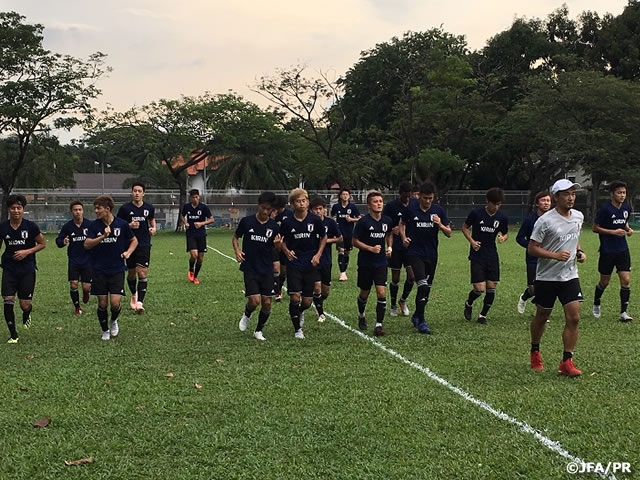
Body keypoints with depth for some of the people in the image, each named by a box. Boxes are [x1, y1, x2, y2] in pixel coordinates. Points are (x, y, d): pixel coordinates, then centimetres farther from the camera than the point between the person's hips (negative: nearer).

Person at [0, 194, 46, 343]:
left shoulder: (30, 226, -8)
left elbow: (42, 244, 2)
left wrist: (27, 252, -12)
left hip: (27, 270, -1)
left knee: (25, 305, -1)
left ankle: (27, 314, 39)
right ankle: (13, 334, 5)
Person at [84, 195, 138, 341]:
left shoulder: (121, 224, -4)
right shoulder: (94, 225, -3)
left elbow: (134, 240, 12)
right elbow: (87, 244, -15)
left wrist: (128, 252, -5)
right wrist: (103, 236, -27)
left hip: (117, 270, -1)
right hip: (99, 271, 1)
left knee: (115, 303, -10)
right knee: (102, 303, 3)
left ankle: (114, 321, 23)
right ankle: (105, 330, 26)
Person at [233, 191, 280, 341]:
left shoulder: (274, 226, 0)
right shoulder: (247, 221, -4)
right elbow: (235, 237, 10)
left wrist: (278, 243, -17)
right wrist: (237, 250, -8)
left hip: (267, 269, 2)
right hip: (250, 268, -2)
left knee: (267, 302, 0)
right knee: (254, 300, -13)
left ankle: (259, 330, 22)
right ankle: (247, 315, 22)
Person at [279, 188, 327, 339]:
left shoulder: (315, 220, -4)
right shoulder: (287, 222, -5)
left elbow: (323, 238, 10)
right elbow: (282, 240, 10)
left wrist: (318, 254, -2)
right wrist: (287, 251, -9)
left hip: (310, 265, 1)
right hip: (294, 264, -1)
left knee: (307, 301, 3)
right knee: (295, 297, -11)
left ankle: (300, 312, 40)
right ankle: (297, 329, 8)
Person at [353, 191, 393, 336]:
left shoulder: (387, 221, 0)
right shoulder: (363, 222, -13)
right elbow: (355, 241, -8)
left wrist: (389, 247, 3)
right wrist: (371, 248, -19)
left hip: (381, 263, 2)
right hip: (365, 263, -2)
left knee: (382, 293, -11)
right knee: (364, 294, 13)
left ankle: (379, 325, -6)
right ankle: (361, 316, 42)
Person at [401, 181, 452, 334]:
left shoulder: (438, 210, -1)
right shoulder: (411, 209, -5)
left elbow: (449, 233, 1)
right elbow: (403, 224, 14)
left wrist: (440, 225, -19)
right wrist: (404, 238, -4)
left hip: (431, 254, 4)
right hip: (415, 253, -3)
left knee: (427, 289, 12)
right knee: (423, 286, -17)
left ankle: (417, 316, 33)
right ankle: (421, 321, -6)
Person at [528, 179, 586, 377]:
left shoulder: (579, 216, 5)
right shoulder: (545, 221, -15)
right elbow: (531, 248, -13)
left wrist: (579, 252, 5)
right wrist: (555, 255, -24)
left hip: (570, 276, 4)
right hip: (546, 277, -4)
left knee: (573, 318, -7)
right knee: (541, 317, 11)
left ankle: (566, 362, -1)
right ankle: (535, 352, 34)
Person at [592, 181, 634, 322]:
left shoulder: (627, 209, 5)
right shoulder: (604, 209, -12)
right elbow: (595, 228, -8)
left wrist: (628, 229, 2)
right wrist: (613, 232, -17)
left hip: (623, 250, 4)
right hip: (607, 251, -4)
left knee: (626, 280, -7)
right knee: (604, 282, 9)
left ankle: (623, 312, -2)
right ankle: (596, 304, 35)